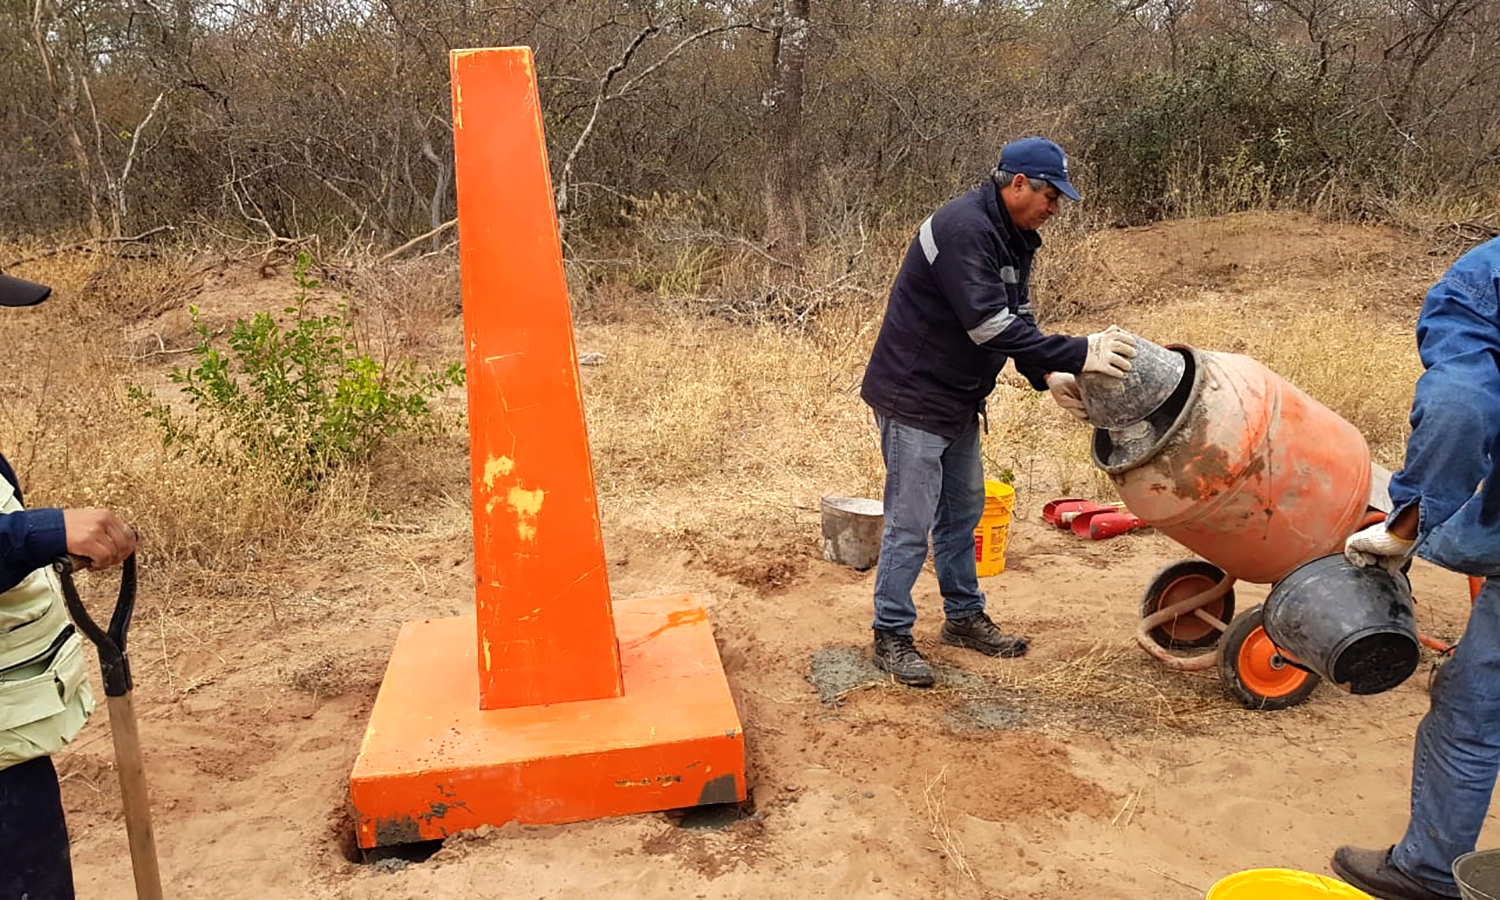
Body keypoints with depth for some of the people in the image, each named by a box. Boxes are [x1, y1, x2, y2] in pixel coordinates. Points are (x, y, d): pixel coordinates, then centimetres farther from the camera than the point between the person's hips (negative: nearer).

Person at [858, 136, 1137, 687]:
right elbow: (990, 325, -31)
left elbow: (1017, 320, 10)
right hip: (914, 397, -10)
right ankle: (891, 636, 10)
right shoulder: (964, 228, -24)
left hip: (959, 401, 10)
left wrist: (1049, 377, -7)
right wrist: (1078, 354, -31)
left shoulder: (1015, 238, 9)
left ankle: (964, 616, 32)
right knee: (911, 524, -3)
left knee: (963, 512, 18)